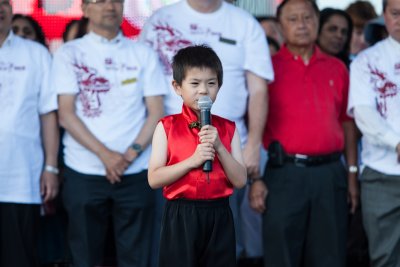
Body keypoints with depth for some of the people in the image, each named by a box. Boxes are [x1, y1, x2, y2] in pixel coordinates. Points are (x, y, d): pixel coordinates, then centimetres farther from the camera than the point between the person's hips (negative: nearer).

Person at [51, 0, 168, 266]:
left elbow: (156, 113, 4)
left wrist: (130, 154, -10)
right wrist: (105, 154, -14)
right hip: (83, 173, -1)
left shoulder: (143, 54, 8)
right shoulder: (69, 53, 4)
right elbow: (66, 114, -4)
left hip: (135, 173, 1)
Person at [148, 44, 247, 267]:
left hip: (219, 217, 3)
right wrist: (192, 160, -18)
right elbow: (154, 179, -8)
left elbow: (241, 180, 0)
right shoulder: (167, 127, -2)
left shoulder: (228, 129, 6)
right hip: (181, 217, -3)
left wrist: (219, 147, -13)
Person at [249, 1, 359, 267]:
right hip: (285, 173, -3)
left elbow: (348, 123, 14)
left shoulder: (337, 68, 12)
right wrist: (255, 179, -9)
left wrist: (352, 174, 8)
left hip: (330, 173, 3)